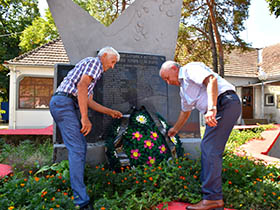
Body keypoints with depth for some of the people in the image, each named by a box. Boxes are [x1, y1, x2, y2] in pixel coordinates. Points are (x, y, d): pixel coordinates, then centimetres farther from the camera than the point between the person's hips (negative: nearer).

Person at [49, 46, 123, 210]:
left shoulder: (94, 72, 28)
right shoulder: (95, 62, -1)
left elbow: (89, 101, 28)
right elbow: (81, 86, -18)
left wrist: (111, 112, 31)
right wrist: (85, 117, -22)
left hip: (60, 105, 10)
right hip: (64, 102, -10)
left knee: (81, 145, 15)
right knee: (77, 149, -15)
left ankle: (78, 182, 26)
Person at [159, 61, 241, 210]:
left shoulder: (190, 69, -2)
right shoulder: (183, 88, 25)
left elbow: (211, 79, -20)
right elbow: (185, 112, 38)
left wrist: (211, 108, -31)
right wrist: (175, 129, 48)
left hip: (226, 102, -10)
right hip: (220, 109, 10)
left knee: (210, 149, -14)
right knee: (207, 147, 11)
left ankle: (213, 198, -10)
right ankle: (206, 185, 19)